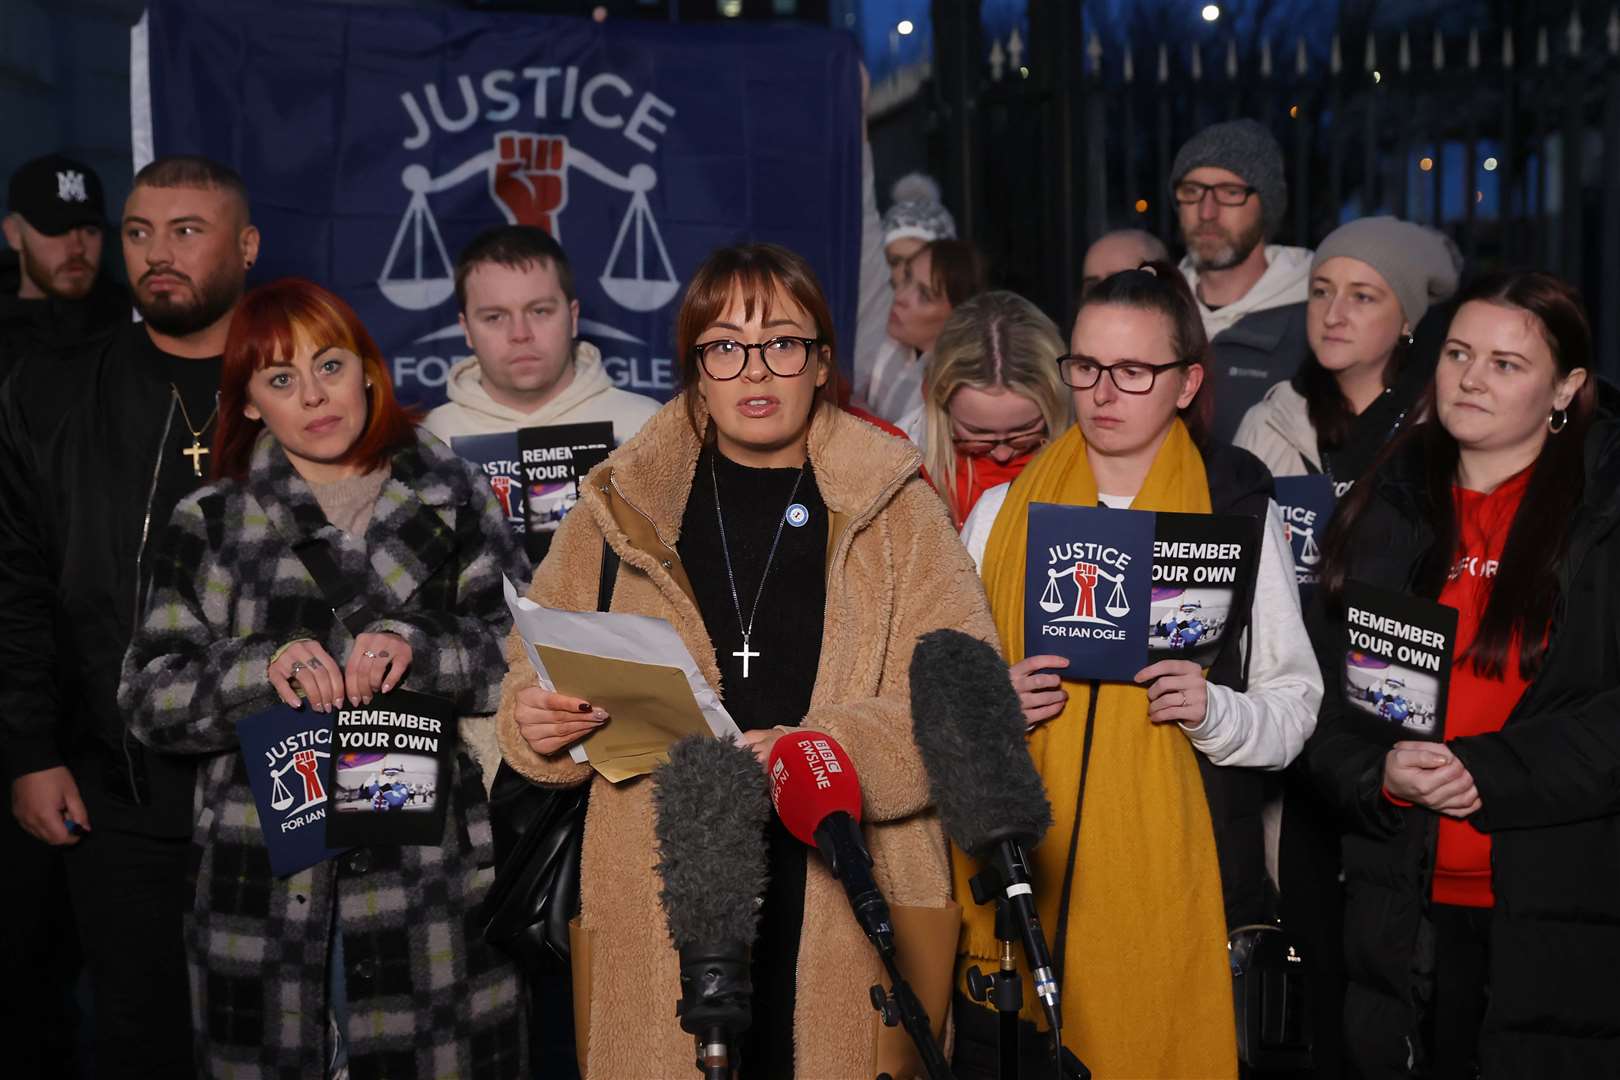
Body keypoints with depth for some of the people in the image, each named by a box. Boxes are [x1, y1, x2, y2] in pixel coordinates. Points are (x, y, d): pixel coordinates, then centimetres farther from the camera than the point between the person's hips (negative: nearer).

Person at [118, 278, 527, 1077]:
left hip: (432, 870, 0)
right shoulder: (210, 524, 9)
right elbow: (150, 699, 2)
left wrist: (418, 649, -16)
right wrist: (265, 667, -16)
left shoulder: (450, 497, 8)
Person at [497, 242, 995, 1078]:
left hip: (850, 904, -1)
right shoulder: (624, 506, 9)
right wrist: (537, 723, -9)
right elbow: (537, 675, 13)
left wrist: (831, 748, -21)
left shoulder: (892, 507, 3)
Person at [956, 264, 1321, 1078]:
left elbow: (1295, 704, 5)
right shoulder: (1005, 510, 8)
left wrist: (1216, 712, -15)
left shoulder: (1241, 512, 4)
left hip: (1178, 878, -1)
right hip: (1022, 875, 1)